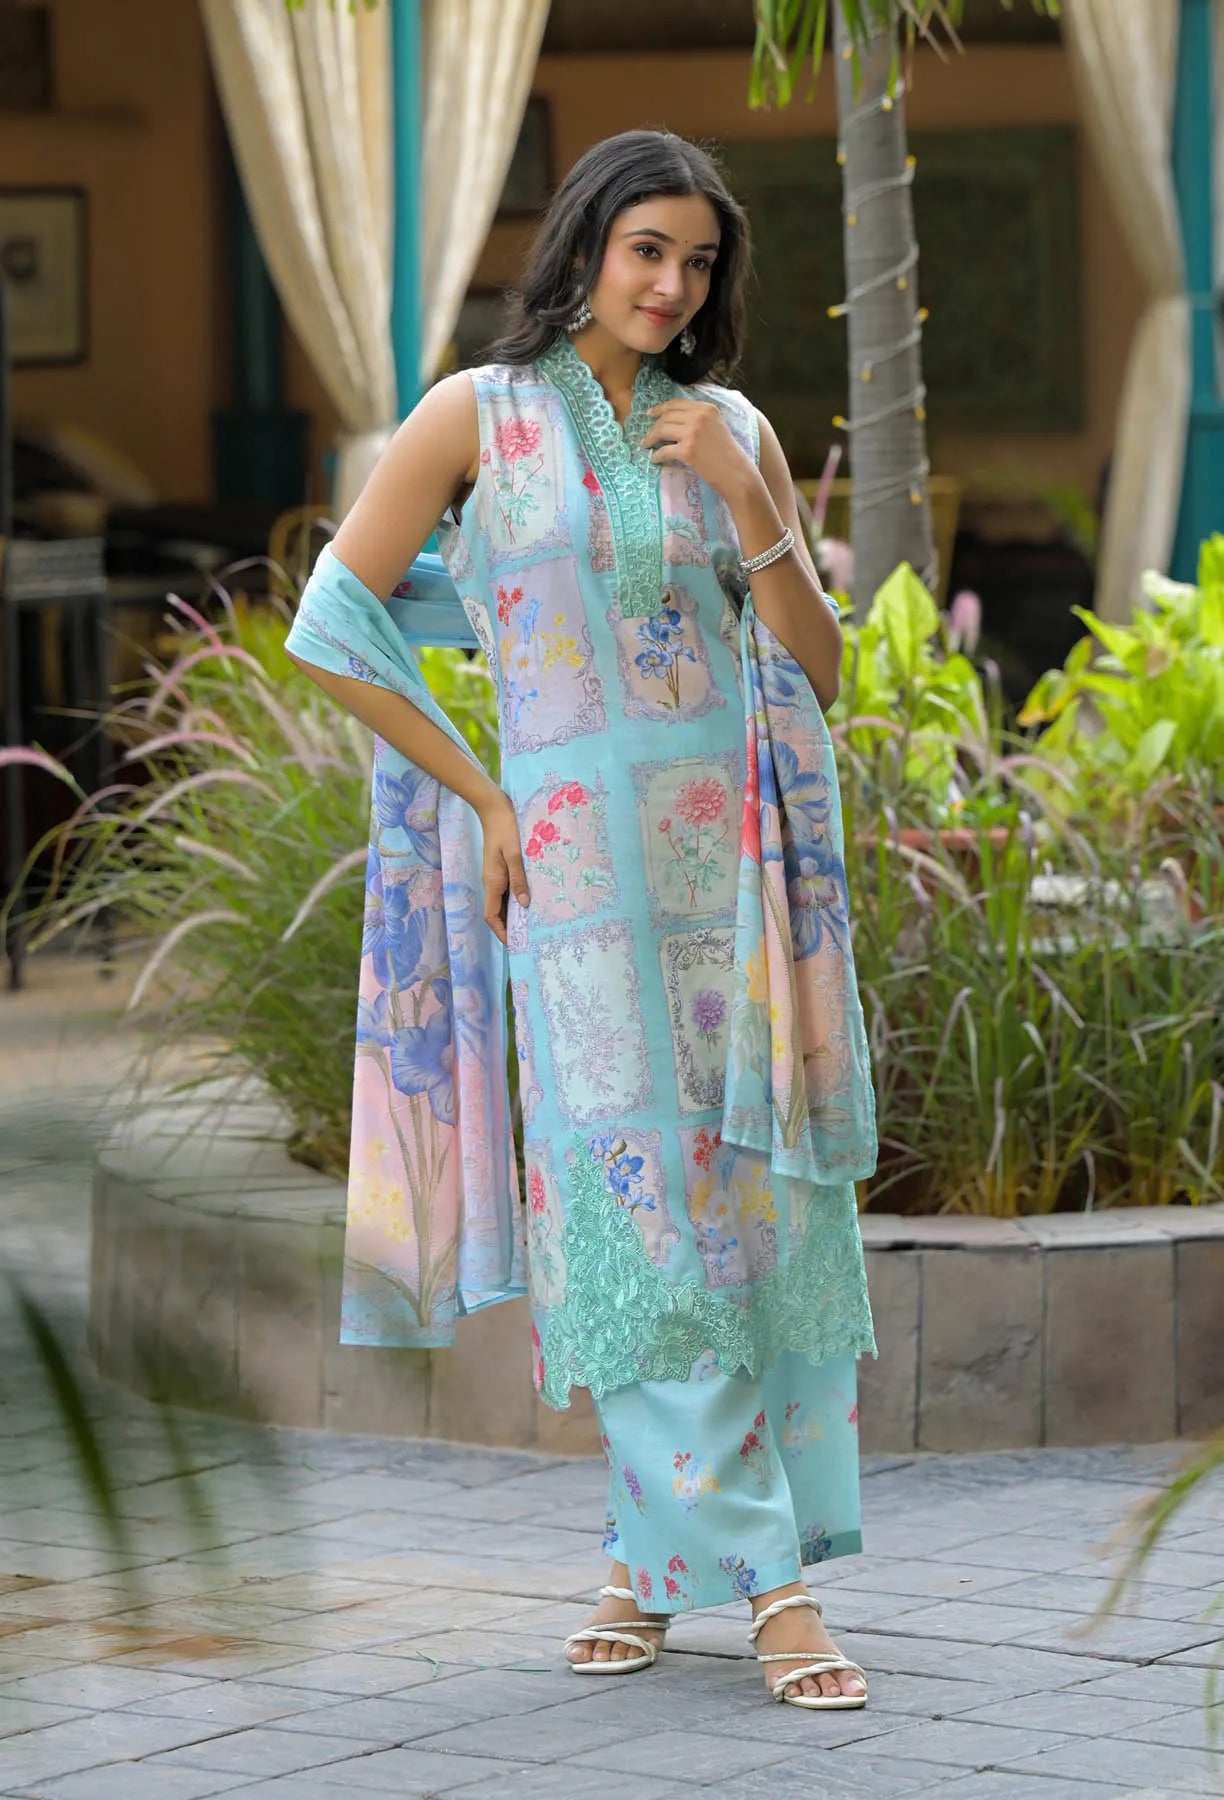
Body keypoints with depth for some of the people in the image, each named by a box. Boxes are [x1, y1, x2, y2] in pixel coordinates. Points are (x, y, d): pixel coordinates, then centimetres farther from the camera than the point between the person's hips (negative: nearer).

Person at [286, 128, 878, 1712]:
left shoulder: (732, 432, 10)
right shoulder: (477, 418, 2)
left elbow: (815, 674, 7)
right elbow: (330, 629, 2)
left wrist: (743, 499, -6)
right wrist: (482, 797, 0)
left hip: (742, 846, 3)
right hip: (579, 848, -3)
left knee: (760, 1193, 0)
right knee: (643, 1201, -6)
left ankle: (664, 1552, 11)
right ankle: (762, 1571, -3)